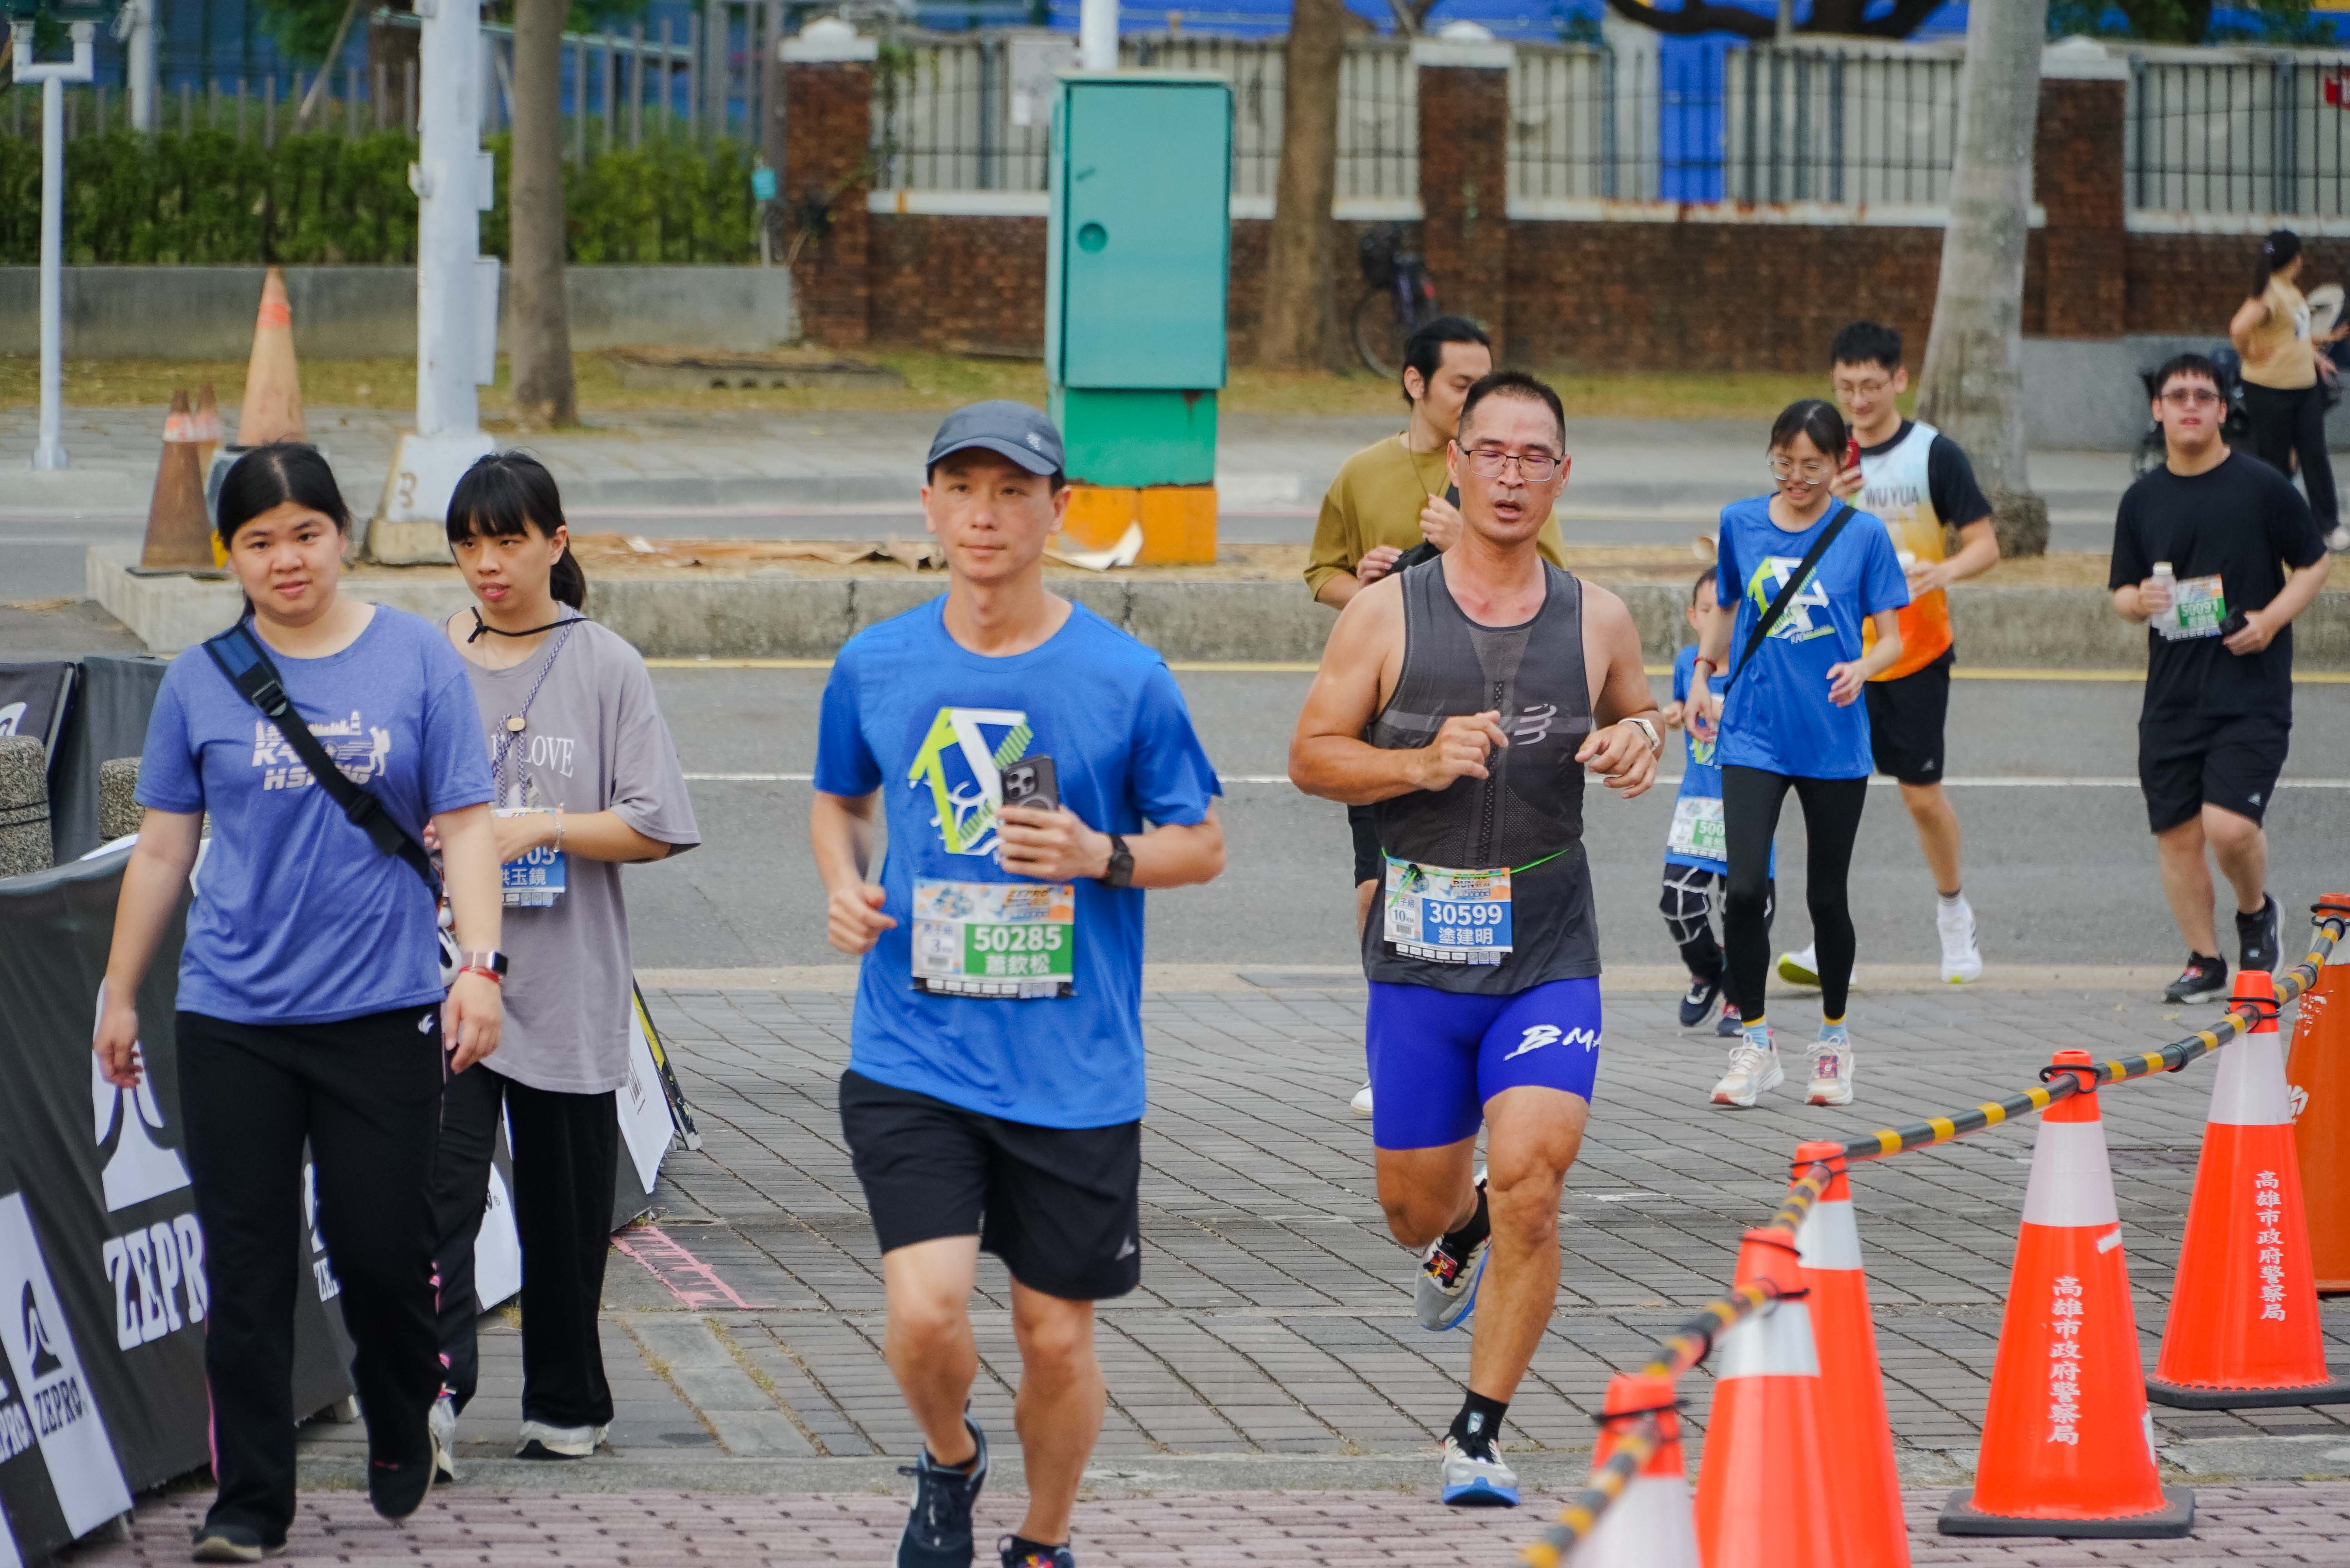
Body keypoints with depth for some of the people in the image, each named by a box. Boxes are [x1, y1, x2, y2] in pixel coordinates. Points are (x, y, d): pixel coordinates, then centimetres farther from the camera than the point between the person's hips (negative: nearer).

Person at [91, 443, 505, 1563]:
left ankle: (400, 1432, 31)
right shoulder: (201, 680, 5)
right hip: (232, 1016, 1)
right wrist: (119, 994, 14)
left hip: (382, 1009, -1)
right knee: (247, 1264, 0)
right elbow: (162, 849, 11)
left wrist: (480, 965, -8)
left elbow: (464, 826, 2)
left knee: (384, 1248, 1)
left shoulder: (417, 661, 2)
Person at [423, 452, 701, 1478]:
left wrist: (541, 827, -13)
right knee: (441, 1179, -15)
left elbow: (656, 827, -3)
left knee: (566, 1206, 7)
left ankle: (565, 1402, 22)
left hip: (567, 980, -1)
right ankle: (433, 1390, -26)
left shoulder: (606, 669, 1)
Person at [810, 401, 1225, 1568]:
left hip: (1072, 1068, 0)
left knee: (1057, 1333, 7)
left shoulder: (1126, 680, -3)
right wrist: (843, 885, 0)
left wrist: (1104, 856, -14)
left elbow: (1202, 844, 6)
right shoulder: (874, 666, 3)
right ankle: (948, 1462, 19)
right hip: (912, 1059, 0)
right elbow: (838, 799, 21)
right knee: (926, 1311, -15)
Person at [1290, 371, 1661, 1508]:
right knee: (1414, 1210, 10)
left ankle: (1479, 1436, -4)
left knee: (1530, 1184, -16)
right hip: (1420, 955, 0)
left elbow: (1639, 718, 20)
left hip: (1551, 956, 0)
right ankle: (1464, 1230, 49)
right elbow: (1311, 754, -1)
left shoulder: (1597, 621, 3)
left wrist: (1638, 742, -4)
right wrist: (1421, 764, -18)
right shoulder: (1385, 616, -2)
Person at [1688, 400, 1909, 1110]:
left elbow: (1891, 637, -2)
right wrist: (1704, 675, 11)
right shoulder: (1741, 524, 3)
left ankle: (1834, 1039, 27)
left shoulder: (1863, 534, -4)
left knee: (1826, 897, 7)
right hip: (1753, 735, 1)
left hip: (1834, 741, -1)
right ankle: (1754, 1044, 2)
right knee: (1744, 889, -12)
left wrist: (1861, 667, -21)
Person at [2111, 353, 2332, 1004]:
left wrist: (2273, 617, -10)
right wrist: (2139, 600, -8)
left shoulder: (2262, 486, -2)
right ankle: (2204, 962, 18)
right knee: (2176, 833, 3)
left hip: (2252, 691, -4)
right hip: (2172, 696, 4)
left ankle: (2255, 911, 14)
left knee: (2229, 824, -17)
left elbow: (2316, 563, 5)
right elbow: (2122, 593, 16)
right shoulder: (2143, 499, 8)